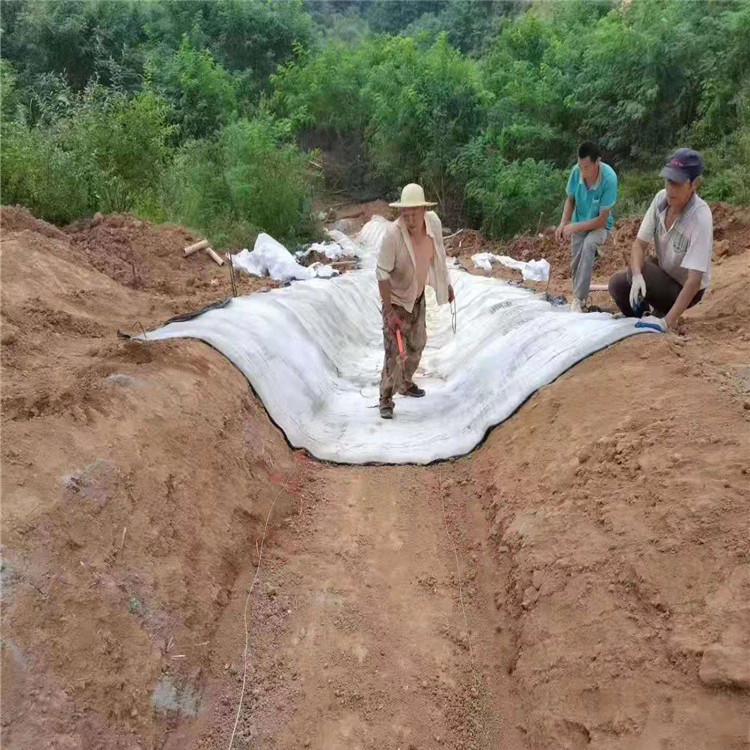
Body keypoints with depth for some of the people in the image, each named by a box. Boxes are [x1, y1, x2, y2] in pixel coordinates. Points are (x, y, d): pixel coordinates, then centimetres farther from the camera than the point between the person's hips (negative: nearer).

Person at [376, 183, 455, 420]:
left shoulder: (434, 222, -16)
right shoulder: (393, 234, -33)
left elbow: (439, 254, 4)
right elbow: (382, 274, -27)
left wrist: (446, 284, 12)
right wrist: (389, 312, -27)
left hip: (418, 296, 6)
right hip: (396, 299, -6)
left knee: (417, 343, 21)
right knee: (395, 350, -9)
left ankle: (405, 383, 44)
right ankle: (386, 400, 5)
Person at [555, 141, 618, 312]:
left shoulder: (609, 178, -29)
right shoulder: (577, 171, -19)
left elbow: (602, 219, -24)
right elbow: (570, 200, -1)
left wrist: (574, 227, -28)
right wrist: (563, 224, -16)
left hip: (599, 225, -4)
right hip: (579, 223, 4)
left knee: (589, 244, -34)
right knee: (576, 262, -13)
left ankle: (578, 299, -31)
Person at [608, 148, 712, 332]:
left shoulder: (700, 217, -33)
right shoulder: (661, 198, -16)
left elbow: (695, 280, -35)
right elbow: (639, 243, -12)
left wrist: (667, 322, -41)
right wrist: (637, 275, -34)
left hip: (684, 289, -6)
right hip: (664, 271, 6)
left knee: (637, 272, -26)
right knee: (617, 283, -8)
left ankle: (664, 315, -2)